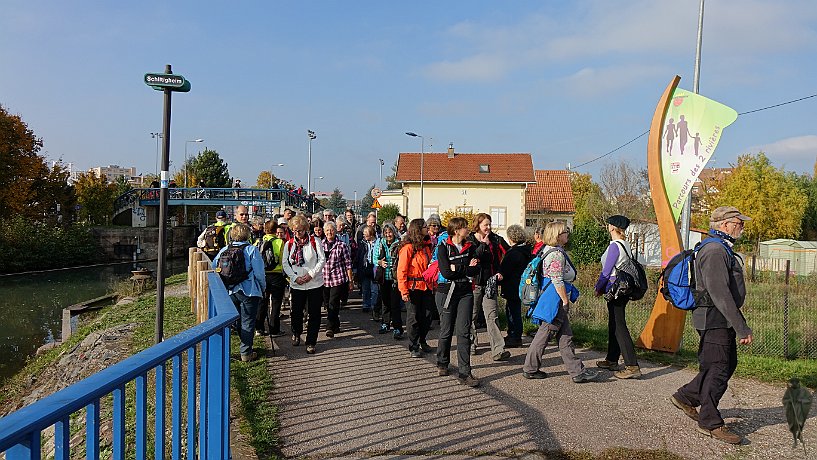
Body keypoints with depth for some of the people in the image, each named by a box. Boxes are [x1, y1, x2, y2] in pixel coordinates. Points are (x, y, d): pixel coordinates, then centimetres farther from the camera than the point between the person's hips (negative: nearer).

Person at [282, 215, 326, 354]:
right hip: (296, 284, 2)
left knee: (314, 314, 0)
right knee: (296, 311, 11)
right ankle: (296, 333, 38)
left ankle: (311, 342, 10)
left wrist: (311, 274, -14)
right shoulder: (289, 244, 5)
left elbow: (322, 260, -5)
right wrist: (295, 277, -10)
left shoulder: (314, 242, -2)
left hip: (314, 284, -2)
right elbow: (285, 264, 4)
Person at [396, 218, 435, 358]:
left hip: (426, 287, 6)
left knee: (425, 316, 12)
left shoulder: (427, 246, 10)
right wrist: (403, 291, -18)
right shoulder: (408, 247, -12)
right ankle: (413, 347, 14)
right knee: (413, 317, 3)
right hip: (413, 287, -6)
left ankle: (422, 342, 30)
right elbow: (402, 270, -13)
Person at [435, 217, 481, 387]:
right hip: (447, 292, -3)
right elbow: (446, 272, -16)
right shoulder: (443, 247, -5)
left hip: (465, 292, 3)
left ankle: (464, 373, -2)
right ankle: (442, 363, 30)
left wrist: (456, 268, -12)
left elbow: (476, 270, -3)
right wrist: (467, 268, -8)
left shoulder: (470, 247, 8)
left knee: (464, 331, -3)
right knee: (446, 331, 7)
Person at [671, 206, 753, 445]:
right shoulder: (715, 251, -19)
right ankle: (710, 422, 8)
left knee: (728, 364, 17)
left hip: (723, 322, 11)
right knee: (718, 370, -3)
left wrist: (738, 323, 25)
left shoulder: (722, 249, 17)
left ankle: (686, 397, 28)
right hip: (715, 320, -11)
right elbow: (720, 294, -26)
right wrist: (741, 327, -25)